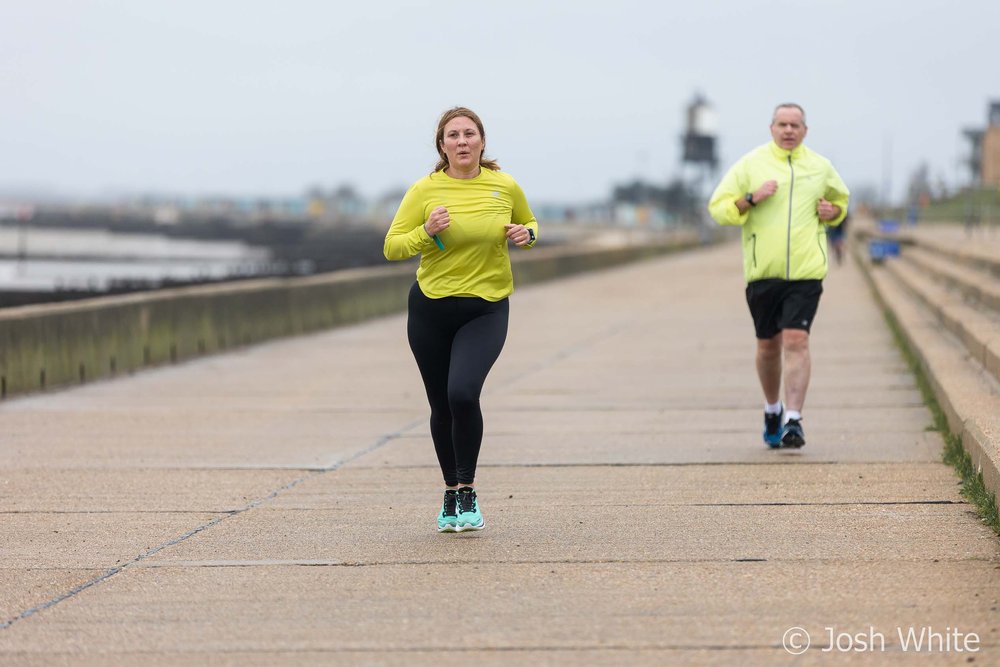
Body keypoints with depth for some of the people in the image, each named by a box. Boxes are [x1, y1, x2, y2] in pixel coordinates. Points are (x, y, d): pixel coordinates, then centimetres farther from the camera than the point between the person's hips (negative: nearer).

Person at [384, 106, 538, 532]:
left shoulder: (506, 187, 0)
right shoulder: (424, 190, -4)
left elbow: (528, 225, 18)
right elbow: (392, 247, -3)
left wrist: (526, 235, -4)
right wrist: (426, 232, -20)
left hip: (486, 309, -1)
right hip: (431, 309, 1)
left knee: (463, 393, -23)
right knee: (441, 407, 9)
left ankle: (468, 491, -6)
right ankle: (451, 494, 30)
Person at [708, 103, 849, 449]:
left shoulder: (820, 167, 10)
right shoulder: (750, 164, 3)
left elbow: (841, 199, 29)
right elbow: (718, 208, 1)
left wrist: (832, 211, 6)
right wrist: (751, 199, -15)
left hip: (805, 271, 0)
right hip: (762, 270, 1)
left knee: (796, 340, -14)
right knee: (768, 345, 10)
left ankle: (793, 420, -16)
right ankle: (772, 408, 34)